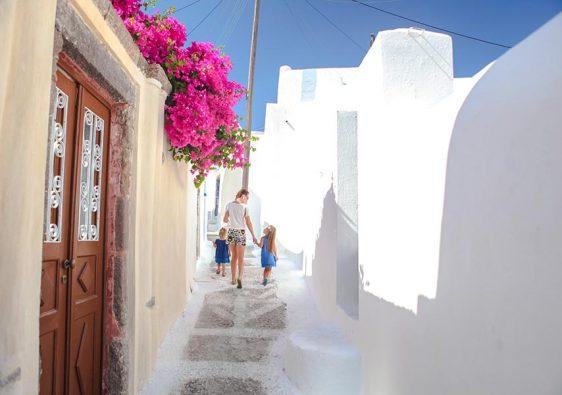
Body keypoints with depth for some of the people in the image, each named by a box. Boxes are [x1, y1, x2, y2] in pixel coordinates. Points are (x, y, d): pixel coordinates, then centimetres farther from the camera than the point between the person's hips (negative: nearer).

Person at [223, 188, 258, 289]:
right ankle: (239, 277, -15)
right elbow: (249, 223, -6)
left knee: (234, 257, 14)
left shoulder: (229, 205, 0)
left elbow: (225, 220, 1)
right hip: (241, 233, -3)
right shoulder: (244, 207, -8)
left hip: (231, 232, 3)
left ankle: (233, 279, 16)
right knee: (240, 258, 4)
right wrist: (253, 236, 1)